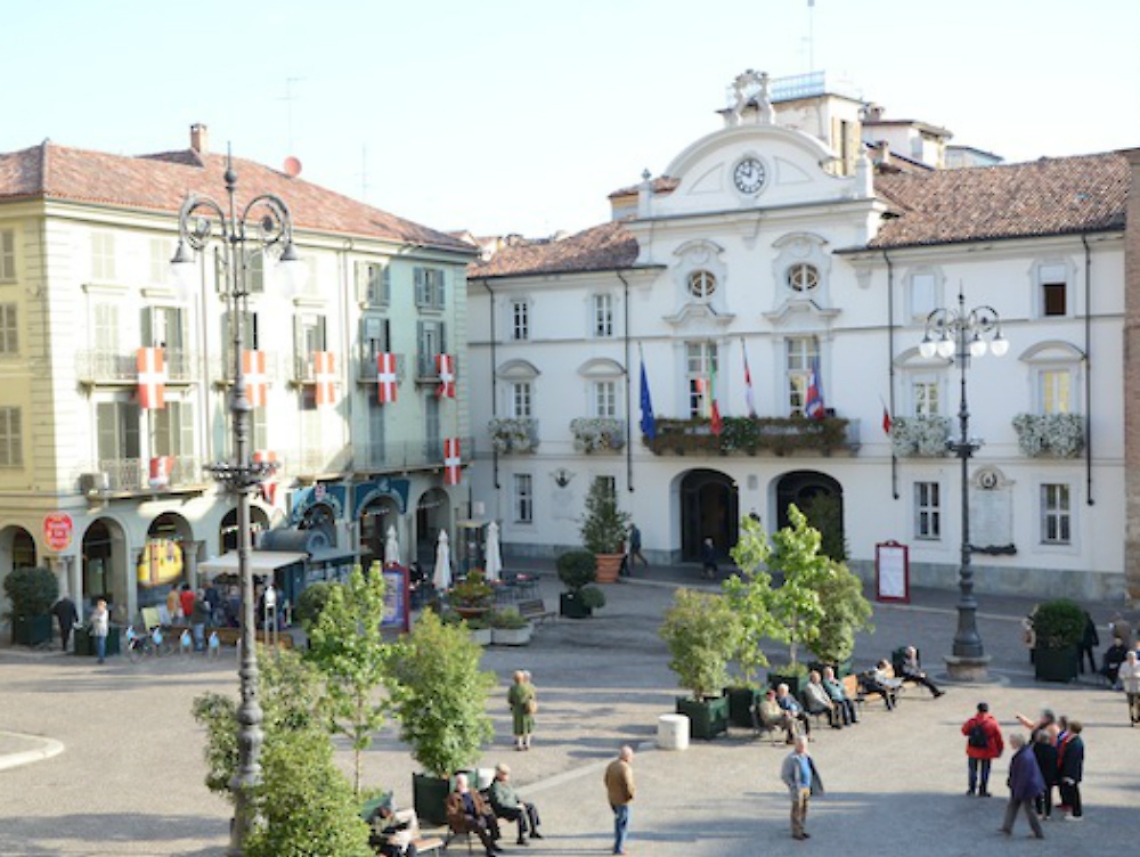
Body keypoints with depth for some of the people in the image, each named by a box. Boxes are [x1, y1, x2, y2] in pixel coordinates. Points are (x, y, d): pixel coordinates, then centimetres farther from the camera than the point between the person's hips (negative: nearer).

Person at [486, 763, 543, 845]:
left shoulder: (507, 783, 10)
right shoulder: (495, 787, -22)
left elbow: (514, 794, 20)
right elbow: (500, 803, -28)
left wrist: (521, 802, 2)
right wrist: (516, 806, -24)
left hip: (514, 805, 10)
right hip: (502, 810, -10)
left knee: (532, 807, 8)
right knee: (521, 812, -33)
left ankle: (533, 831, 16)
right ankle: (521, 838, -28)